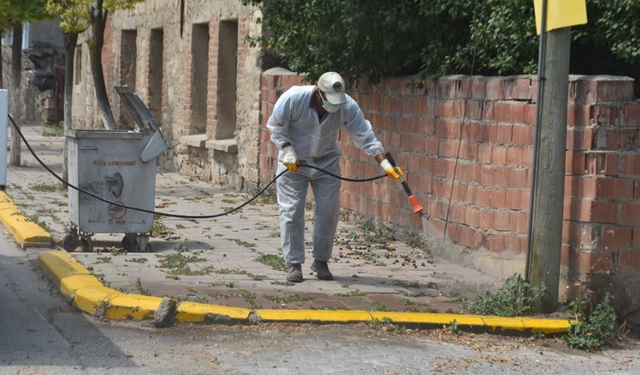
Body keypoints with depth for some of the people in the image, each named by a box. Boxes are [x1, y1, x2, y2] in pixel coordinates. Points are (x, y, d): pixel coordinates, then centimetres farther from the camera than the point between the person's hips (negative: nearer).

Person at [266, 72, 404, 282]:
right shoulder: (293, 98, -25)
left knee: (328, 212, -1)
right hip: (293, 162, -2)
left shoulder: (348, 107, -20)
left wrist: (384, 164, -26)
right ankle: (293, 264, 3)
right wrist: (287, 150, -21)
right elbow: (276, 125, -11)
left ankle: (321, 261, 15)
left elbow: (365, 137, -18)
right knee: (291, 211, -5)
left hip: (326, 162, 2)